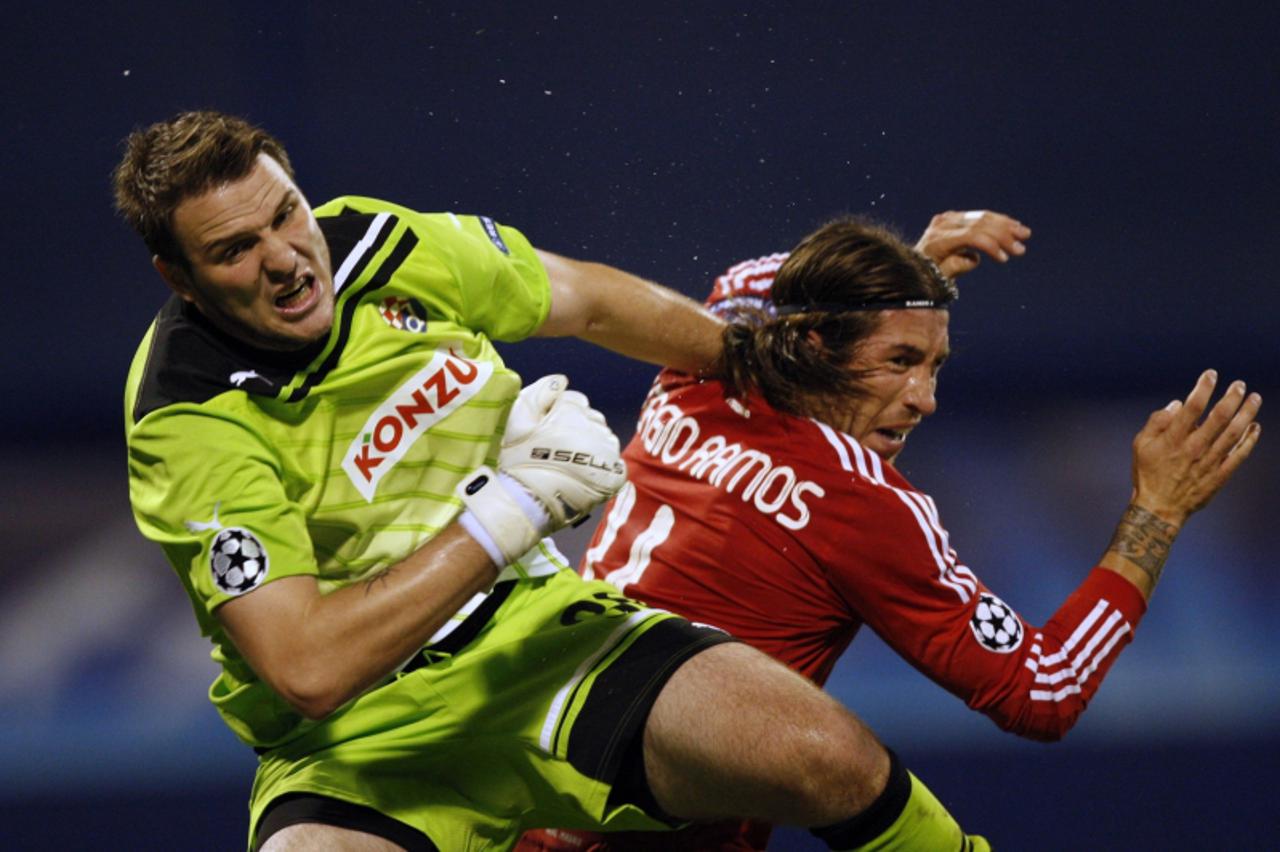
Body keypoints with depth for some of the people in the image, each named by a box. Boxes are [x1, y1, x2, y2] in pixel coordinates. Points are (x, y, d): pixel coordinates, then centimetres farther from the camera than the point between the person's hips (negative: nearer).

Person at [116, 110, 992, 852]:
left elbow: (588, 301, 17)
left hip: (541, 637, 4)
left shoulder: (380, 245, -4)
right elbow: (309, 670, -27)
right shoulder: (188, 426, -19)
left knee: (831, 762, -20)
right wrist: (514, 506, -23)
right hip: (359, 745, -4)